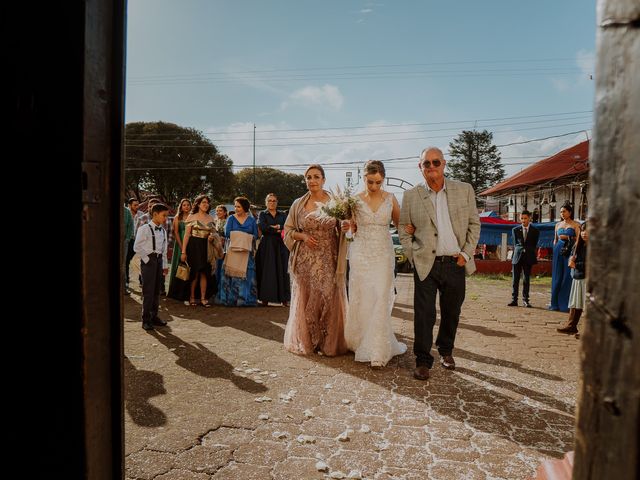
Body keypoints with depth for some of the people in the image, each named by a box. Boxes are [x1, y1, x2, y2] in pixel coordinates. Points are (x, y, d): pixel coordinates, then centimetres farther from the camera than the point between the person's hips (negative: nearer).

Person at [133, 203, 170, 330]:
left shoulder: (163, 231, 13)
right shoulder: (144, 229, -8)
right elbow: (137, 247, -11)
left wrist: (165, 265, 14)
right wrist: (146, 259, -11)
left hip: (159, 261, 7)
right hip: (148, 261, -7)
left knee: (156, 291, 12)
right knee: (148, 291, -4)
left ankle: (154, 316, 22)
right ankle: (146, 320, 4)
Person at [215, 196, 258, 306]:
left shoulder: (251, 220, 11)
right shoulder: (231, 218, 8)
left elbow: (255, 235, 3)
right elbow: (227, 233, -3)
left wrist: (236, 235, -4)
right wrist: (245, 236, -1)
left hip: (247, 251, 1)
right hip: (233, 250, -1)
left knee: (246, 274, -2)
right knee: (232, 274, -5)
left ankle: (245, 299, 3)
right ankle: (230, 299, 1)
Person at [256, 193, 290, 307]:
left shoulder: (282, 215, 16)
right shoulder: (262, 214, 9)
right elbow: (262, 227, -9)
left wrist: (276, 227, -13)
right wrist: (278, 230, -8)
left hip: (281, 246, 2)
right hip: (267, 246, -2)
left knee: (282, 271, -3)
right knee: (266, 271, -4)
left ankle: (284, 299, -2)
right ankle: (265, 298, -2)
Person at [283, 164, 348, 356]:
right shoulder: (298, 204, 4)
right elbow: (288, 231, 9)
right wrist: (303, 236, -9)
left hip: (329, 259, -1)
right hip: (305, 260, 1)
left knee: (329, 299, 1)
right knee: (305, 299, 6)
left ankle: (330, 343, 17)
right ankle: (306, 342, 22)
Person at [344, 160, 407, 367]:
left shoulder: (390, 199, 3)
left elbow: (400, 224, 12)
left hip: (383, 255, 0)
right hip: (361, 254, 0)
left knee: (380, 301, -5)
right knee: (361, 300, 5)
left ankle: (377, 352, 3)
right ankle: (360, 341, 27)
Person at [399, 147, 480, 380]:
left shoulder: (464, 190, 3)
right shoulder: (411, 196, 1)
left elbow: (474, 224, 6)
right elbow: (403, 229, 6)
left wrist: (466, 254, -1)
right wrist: (413, 257, -1)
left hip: (455, 263, 2)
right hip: (426, 264, -1)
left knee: (451, 313, 15)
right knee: (424, 315, -1)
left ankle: (446, 351, 37)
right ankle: (423, 361, 12)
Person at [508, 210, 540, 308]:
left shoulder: (535, 231, 5)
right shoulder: (515, 230, 7)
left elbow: (533, 245, 6)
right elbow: (515, 244, 8)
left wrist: (526, 250, -1)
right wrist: (522, 249, -2)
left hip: (528, 258, -1)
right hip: (517, 257, 1)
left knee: (526, 280, 3)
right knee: (515, 279, 0)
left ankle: (525, 300, 10)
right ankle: (514, 300, 5)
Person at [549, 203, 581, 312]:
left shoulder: (576, 224, 1)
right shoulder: (558, 224, 15)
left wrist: (568, 237, -14)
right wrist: (555, 249, 10)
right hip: (558, 251, 4)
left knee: (568, 277, -5)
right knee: (557, 277, 4)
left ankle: (567, 304, 0)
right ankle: (556, 303, 9)